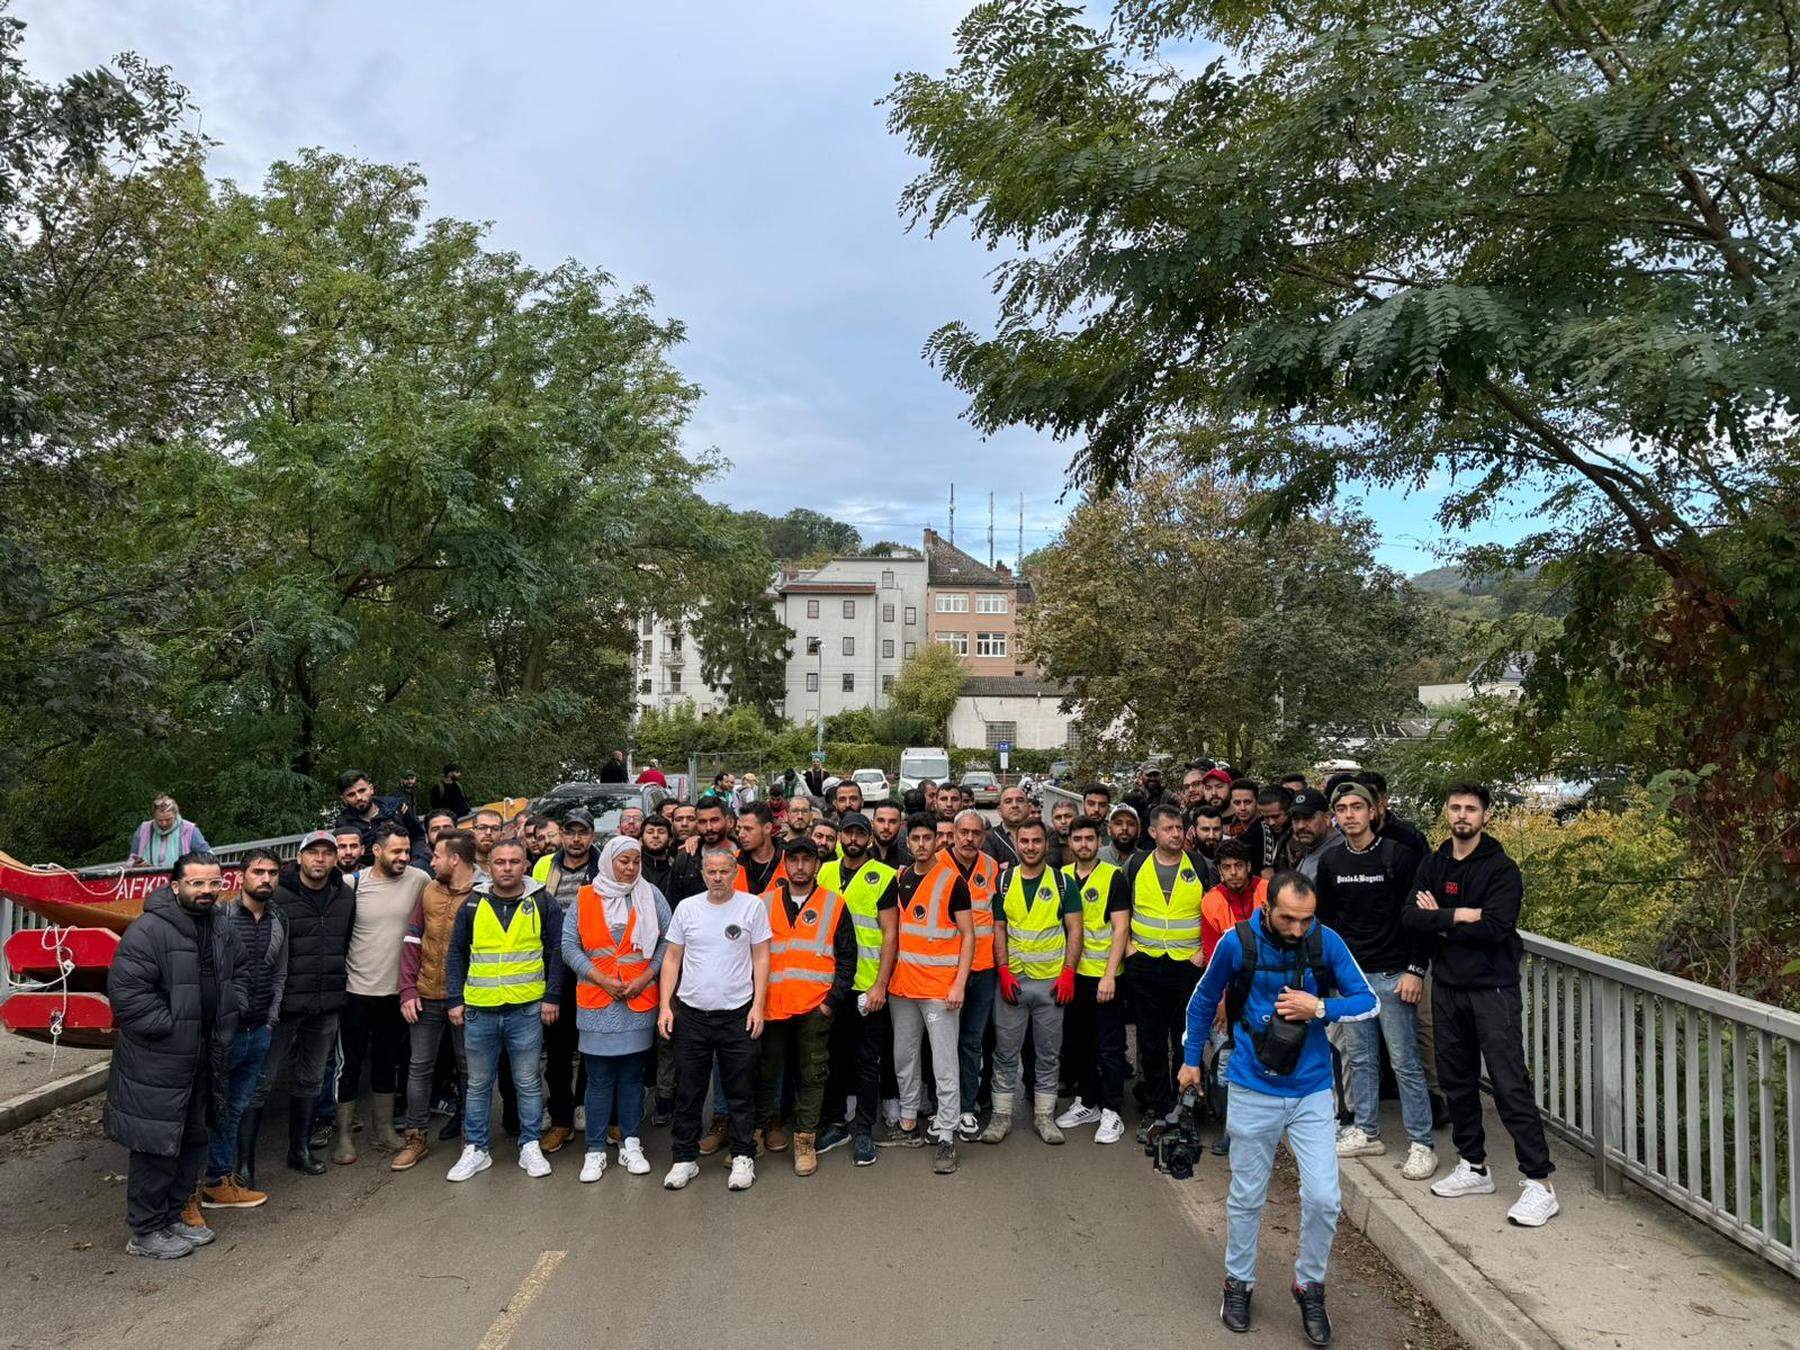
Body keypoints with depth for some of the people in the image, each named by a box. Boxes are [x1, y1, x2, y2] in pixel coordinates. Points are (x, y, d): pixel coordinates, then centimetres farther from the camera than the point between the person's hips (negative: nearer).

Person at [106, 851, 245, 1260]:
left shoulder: (223, 933, 9)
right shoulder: (148, 931, -18)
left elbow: (237, 978, 23)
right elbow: (127, 992, -22)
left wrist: (229, 1015, 8)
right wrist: (169, 1027, -18)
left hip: (205, 1060, 8)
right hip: (157, 1063, -8)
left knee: (193, 1139, 18)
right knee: (157, 1146, 0)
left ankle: (176, 1215, 33)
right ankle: (146, 1231, 15)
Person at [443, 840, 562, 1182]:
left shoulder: (541, 902, 0)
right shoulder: (473, 904, 3)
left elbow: (555, 951, 2)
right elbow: (456, 953, 8)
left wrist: (551, 997, -3)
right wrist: (455, 1000, 2)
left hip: (527, 1009, -1)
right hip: (479, 1010, 2)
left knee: (528, 1082, 8)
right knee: (478, 1083, 11)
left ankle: (530, 1146, 20)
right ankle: (475, 1149, 23)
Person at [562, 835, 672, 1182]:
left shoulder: (651, 896, 4)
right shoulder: (584, 899, 3)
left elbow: (668, 940, 2)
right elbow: (569, 945, 0)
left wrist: (645, 977, -7)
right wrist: (602, 979, -8)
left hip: (640, 998, 1)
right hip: (596, 998, -1)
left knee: (632, 1075, 8)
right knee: (599, 1079, 2)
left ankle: (630, 1145, 18)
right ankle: (595, 1151, 11)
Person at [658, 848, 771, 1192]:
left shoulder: (752, 906, -1)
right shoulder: (687, 908, 4)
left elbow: (761, 958, 1)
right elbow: (672, 958, 8)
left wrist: (758, 1005, -6)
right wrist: (665, 1005, 0)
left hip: (737, 1014, -2)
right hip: (690, 1013, 2)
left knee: (740, 1092, 6)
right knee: (688, 1092, 9)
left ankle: (743, 1157, 19)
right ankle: (685, 1159, 21)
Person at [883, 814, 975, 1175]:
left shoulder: (953, 881, -8)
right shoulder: (901, 879, 9)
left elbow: (968, 935, -7)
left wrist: (959, 983, -15)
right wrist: (888, 976, 12)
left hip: (940, 988, -6)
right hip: (902, 985, 6)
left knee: (945, 1065, -3)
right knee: (903, 1057, 15)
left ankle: (947, 1139, 4)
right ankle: (909, 1125, 29)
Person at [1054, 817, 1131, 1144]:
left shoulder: (1113, 876, -6)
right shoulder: (1061, 876, 7)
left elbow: (1121, 928, -10)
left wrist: (1109, 975, -16)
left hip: (1103, 974, -5)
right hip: (1071, 973, 5)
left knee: (1109, 1046, 1)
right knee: (1076, 1042, 13)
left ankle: (1112, 1113, 10)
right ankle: (1087, 1103, 28)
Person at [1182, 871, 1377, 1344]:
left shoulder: (1326, 941, -11)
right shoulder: (1237, 943, -12)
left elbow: (1368, 1001, -3)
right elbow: (1204, 1000, 4)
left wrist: (1320, 1008, -21)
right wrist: (1191, 1060, 11)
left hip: (1312, 1091, 1)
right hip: (1254, 1090, -1)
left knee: (1323, 1197, -2)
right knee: (1246, 1198, 11)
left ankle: (1309, 1286, 23)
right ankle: (1238, 1282, 33)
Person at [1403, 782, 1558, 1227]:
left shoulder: (1502, 869, -8)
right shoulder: (1433, 864, 8)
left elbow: (1494, 928, -20)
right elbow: (1409, 917, -4)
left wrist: (1438, 921, -10)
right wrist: (1458, 915, -17)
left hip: (1492, 989, -6)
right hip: (1447, 987, 6)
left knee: (1510, 1085, -8)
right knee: (1456, 1081, 14)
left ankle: (1538, 1183, -1)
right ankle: (1473, 1168, 27)